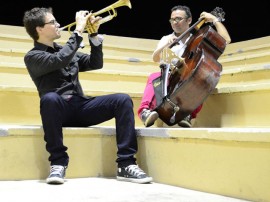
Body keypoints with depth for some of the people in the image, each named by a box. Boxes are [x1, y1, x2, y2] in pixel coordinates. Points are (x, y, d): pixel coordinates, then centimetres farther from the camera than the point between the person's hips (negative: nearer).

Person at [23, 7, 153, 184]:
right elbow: (60, 60, -20)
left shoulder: (65, 51, 21)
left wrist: (94, 34, 8)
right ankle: (58, 162, -28)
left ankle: (126, 164, -21)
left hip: (81, 106, 6)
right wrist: (79, 30, -14)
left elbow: (95, 63, 20)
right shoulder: (32, 57, -1)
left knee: (123, 100, -15)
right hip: (59, 109, -6)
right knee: (50, 98, -40)